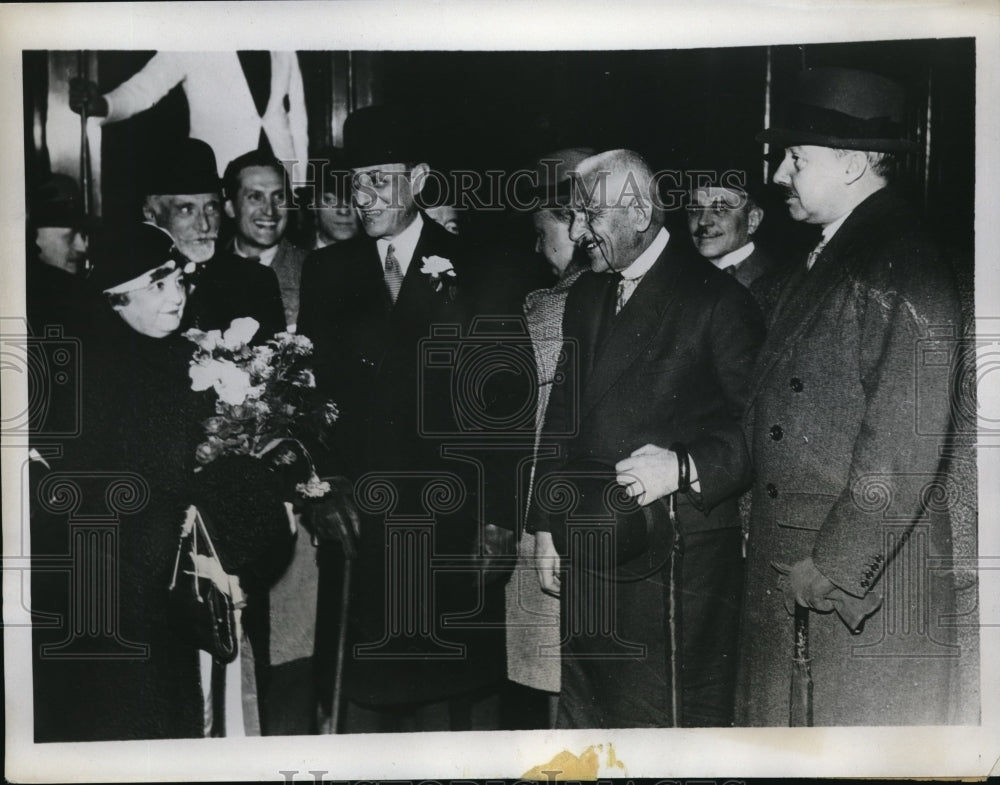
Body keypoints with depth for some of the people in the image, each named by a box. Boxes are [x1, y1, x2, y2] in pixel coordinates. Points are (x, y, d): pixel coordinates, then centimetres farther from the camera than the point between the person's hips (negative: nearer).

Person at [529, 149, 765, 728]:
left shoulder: (718, 299, -7)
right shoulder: (586, 296, 14)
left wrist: (686, 465, -24)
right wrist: (547, 524, 16)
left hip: (680, 557, -6)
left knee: (674, 719, 0)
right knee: (584, 712, 13)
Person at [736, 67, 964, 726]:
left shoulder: (904, 273, -14)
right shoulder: (820, 263, 15)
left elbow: (906, 450, -19)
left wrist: (830, 566, -16)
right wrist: (781, 558, 9)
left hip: (870, 586, -8)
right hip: (785, 575, 8)